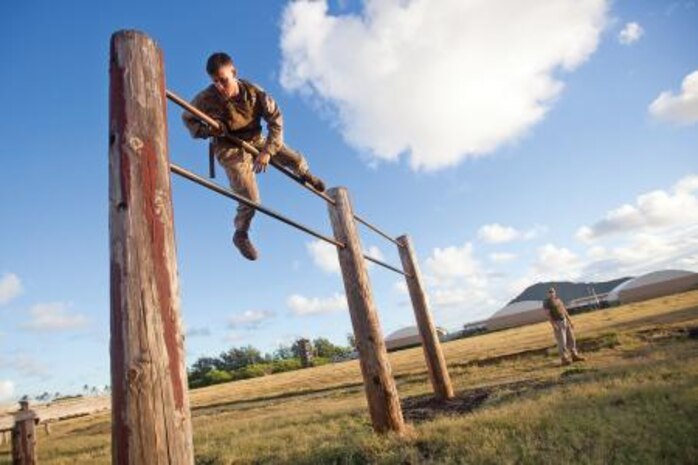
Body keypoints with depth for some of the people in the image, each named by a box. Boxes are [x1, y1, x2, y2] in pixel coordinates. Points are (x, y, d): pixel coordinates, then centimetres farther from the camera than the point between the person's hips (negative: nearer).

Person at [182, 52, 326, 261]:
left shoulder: (254, 92, -22)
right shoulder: (206, 99, -23)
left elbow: (276, 120, -17)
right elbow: (188, 118, -6)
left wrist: (267, 151, -25)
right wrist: (206, 130, -27)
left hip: (256, 140, 3)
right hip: (231, 151, -3)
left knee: (296, 159, -2)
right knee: (250, 200, -10)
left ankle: (305, 175, 38)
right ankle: (241, 235, 19)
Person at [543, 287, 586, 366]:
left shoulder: (558, 299, 11)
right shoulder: (546, 302, -11)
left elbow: (564, 310, 15)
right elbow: (548, 314, -17)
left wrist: (570, 321, 13)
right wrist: (554, 325, -25)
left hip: (565, 321, 7)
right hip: (557, 323, -7)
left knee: (571, 339, 10)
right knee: (562, 342, -6)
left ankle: (575, 356, 20)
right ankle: (564, 359, 2)